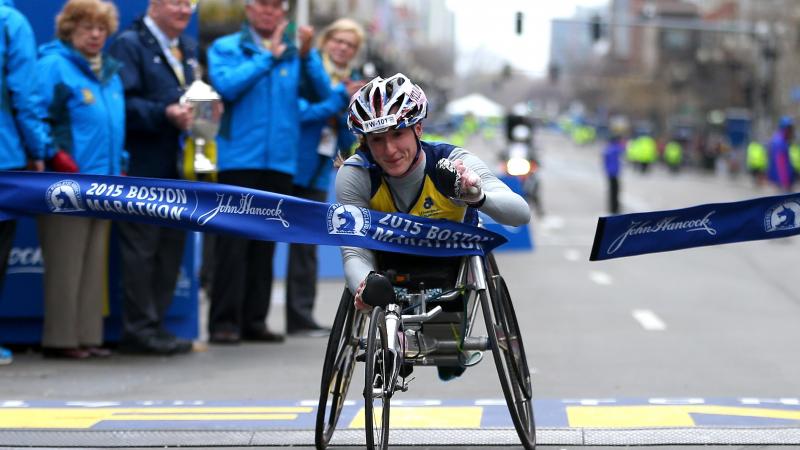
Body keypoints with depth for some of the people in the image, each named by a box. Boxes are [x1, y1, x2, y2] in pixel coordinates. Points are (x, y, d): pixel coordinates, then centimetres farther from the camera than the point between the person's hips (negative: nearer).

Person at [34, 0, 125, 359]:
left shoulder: (110, 73, 18)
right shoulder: (53, 66, -7)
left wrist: (119, 168, 15)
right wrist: (57, 159, -18)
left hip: (101, 183, 8)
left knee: (93, 265, 10)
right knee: (65, 265, -5)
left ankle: (87, 335, 15)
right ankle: (60, 339, -1)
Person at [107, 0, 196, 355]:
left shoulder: (188, 48, 19)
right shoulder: (129, 45, -7)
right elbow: (123, 103, -16)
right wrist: (165, 113, -25)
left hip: (178, 165, 8)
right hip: (143, 166, -8)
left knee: (171, 247, 8)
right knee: (141, 248, -6)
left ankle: (154, 324, 14)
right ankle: (140, 329, -2)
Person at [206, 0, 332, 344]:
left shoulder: (296, 52, 11)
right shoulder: (226, 48, 4)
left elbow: (322, 93, -1)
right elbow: (226, 86, -14)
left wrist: (307, 56, -16)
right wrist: (269, 56, -13)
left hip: (281, 161, 4)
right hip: (239, 158, -3)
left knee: (265, 244, 8)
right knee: (233, 243, -6)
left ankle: (254, 319, 14)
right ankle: (224, 322, -5)